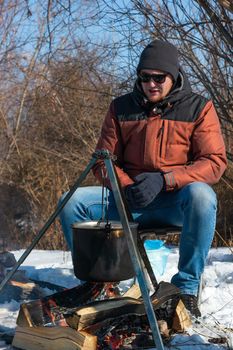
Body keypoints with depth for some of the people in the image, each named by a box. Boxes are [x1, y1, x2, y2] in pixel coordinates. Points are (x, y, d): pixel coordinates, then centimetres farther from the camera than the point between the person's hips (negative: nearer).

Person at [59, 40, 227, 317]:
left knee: (201, 196, -37)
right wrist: (126, 187, -13)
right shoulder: (121, 107, 7)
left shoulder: (198, 107, 0)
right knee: (72, 202, -19)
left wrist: (164, 179, -22)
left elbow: (214, 162, -8)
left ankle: (187, 287, -22)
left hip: (176, 200, -2)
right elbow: (104, 160, 9)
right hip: (130, 201, 3)